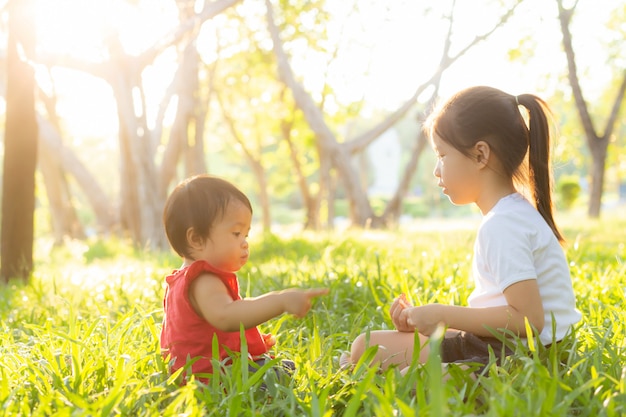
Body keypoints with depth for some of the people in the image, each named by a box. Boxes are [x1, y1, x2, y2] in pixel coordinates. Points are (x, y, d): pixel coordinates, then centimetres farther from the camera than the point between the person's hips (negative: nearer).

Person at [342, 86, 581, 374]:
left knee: (367, 347, -14)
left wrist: (444, 316, -19)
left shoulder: (501, 225, -19)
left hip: (513, 356, -11)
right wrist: (428, 317, 4)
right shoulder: (519, 212, 14)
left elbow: (527, 319, -26)